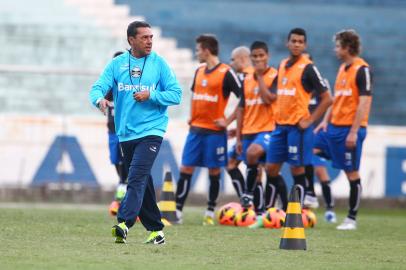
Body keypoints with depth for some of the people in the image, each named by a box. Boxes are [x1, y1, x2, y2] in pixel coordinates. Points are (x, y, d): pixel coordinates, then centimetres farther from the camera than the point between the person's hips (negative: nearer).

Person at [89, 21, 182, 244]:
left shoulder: (159, 63, 0)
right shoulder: (117, 64, 5)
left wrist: (151, 96, -16)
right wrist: (100, 100, -24)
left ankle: (124, 223, -31)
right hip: (125, 133, 4)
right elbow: (97, 88, -2)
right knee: (142, 183, 10)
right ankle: (155, 230, 19)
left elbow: (176, 94, -1)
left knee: (137, 177, -20)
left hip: (151, 131, -4)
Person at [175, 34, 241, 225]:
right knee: (186, 168, -1)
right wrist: (192, 116, 14)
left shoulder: (226, 73, -9)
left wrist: (228, 120, -9)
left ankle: (210, 213, 10)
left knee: (214, 172, 2)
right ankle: (177, 211, -1)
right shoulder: (199, 72, 12)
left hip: (215, 131, -6)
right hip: (196, 129, 6)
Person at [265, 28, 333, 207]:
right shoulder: (283, 65, 13)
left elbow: (327, 99, -9)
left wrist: (310, 120, -11)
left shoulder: (308, 68, -8)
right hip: (280, 125, 7)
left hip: (297, 127, -7)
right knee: (271, 168, 6)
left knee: (297, 170, -3)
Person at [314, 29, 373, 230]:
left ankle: (352, 219, 4)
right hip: (335, 127, 9)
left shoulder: (362, 70, -12)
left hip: (350, 130, -9)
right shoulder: (342, 68, 14)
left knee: (352, 174, -3)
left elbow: (364, 103, -17)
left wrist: (354, 131, -20)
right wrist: (326, 121, 15)